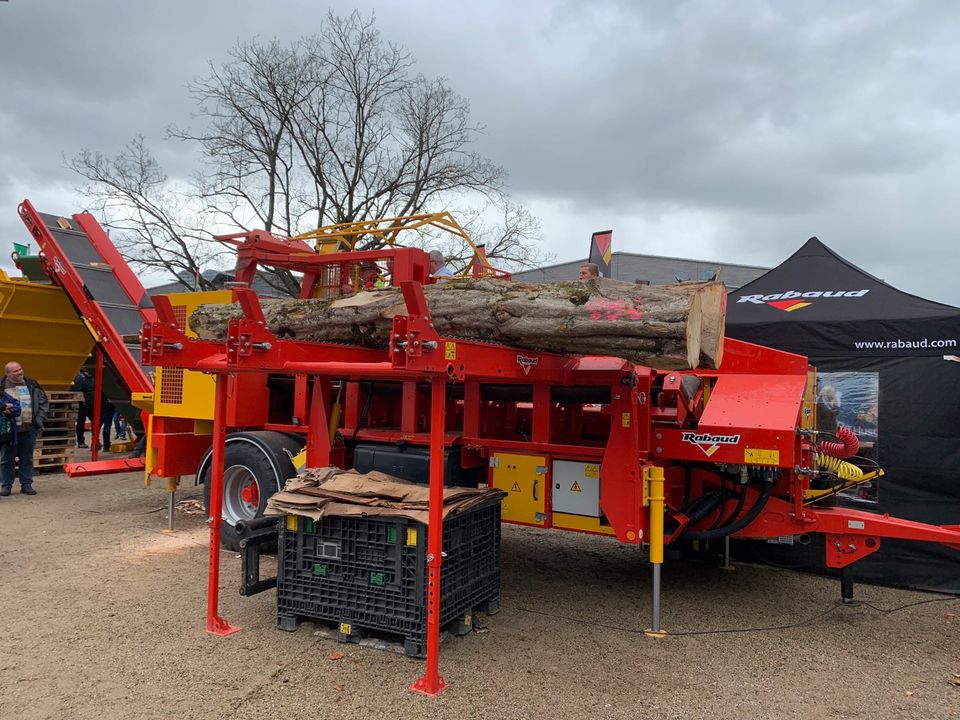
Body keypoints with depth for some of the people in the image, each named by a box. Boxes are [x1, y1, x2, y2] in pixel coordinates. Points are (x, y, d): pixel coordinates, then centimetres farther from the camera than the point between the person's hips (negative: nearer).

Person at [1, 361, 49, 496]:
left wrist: (40, 419, 3)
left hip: (29, 428, 3)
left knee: (27, 458, 9)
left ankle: (26, 484, 17)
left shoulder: (32, 385, 9)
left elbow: (44, 402, 12)